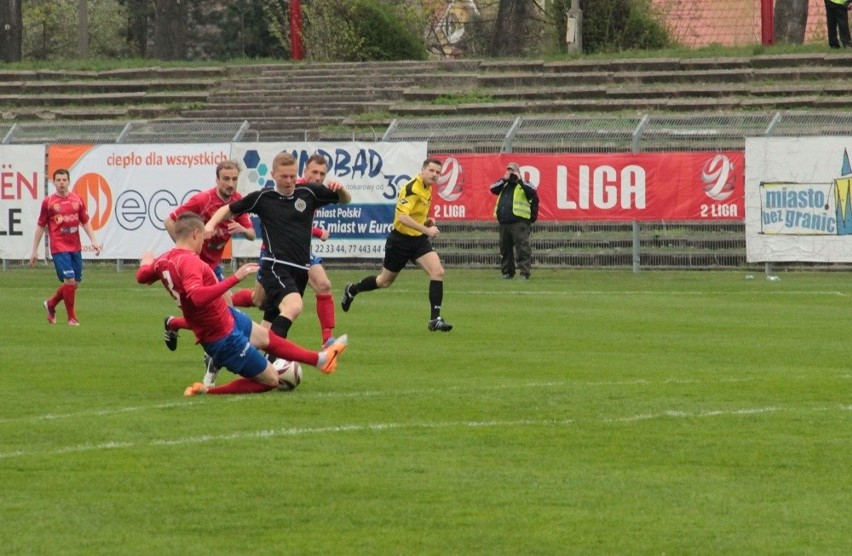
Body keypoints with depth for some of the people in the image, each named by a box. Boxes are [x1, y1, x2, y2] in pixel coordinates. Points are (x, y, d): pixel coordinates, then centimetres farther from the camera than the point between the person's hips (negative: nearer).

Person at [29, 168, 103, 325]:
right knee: (70, 280, -14)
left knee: (75, 283, 7)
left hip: (75, 247, 4)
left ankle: (51, 304, 31)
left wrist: (93, 241, 2)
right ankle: (71, 317, -2)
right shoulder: (48, 202, 0)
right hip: (59, 248, -4)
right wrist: (35, 250, 5)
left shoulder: (77, 199, 8)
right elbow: (40, 226, 5)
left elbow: (85, 222, 13)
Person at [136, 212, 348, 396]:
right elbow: (198, 295, -48)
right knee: (270, 381, 4)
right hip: (225, 340, -11)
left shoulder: (164, 260, -3)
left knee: (266, 337, 31)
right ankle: (207, 391, 3)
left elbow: (142, 276, 17)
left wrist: (146, 262, 40)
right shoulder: (188, 262, -31)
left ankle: (321, 359, 48)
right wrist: (234, 278, -46)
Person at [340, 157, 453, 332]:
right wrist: (426, 230, -32)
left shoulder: (427, 189, 6)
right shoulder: (412, 188, -22)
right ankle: (352, 290, 40)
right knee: (385, 281, 11)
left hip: (419, 239, 7)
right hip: (400, 239, -7)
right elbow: (402, 217, -31)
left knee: (438, 272, -15)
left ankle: (435, 319, -12)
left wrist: (426, 221, 4)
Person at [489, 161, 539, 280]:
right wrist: (504, 180, 0)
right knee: (505, 249, 11)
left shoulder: (523, 185, 3)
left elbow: (532, 191, -14)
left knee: (522, 248, -11)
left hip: (519, 223, -6)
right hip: (504, 223, 6)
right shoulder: (503, 185, 20)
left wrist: (519, 180, -10)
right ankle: (507, 272, 19)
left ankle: (524, 273, -12)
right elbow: (493, 188, 8)